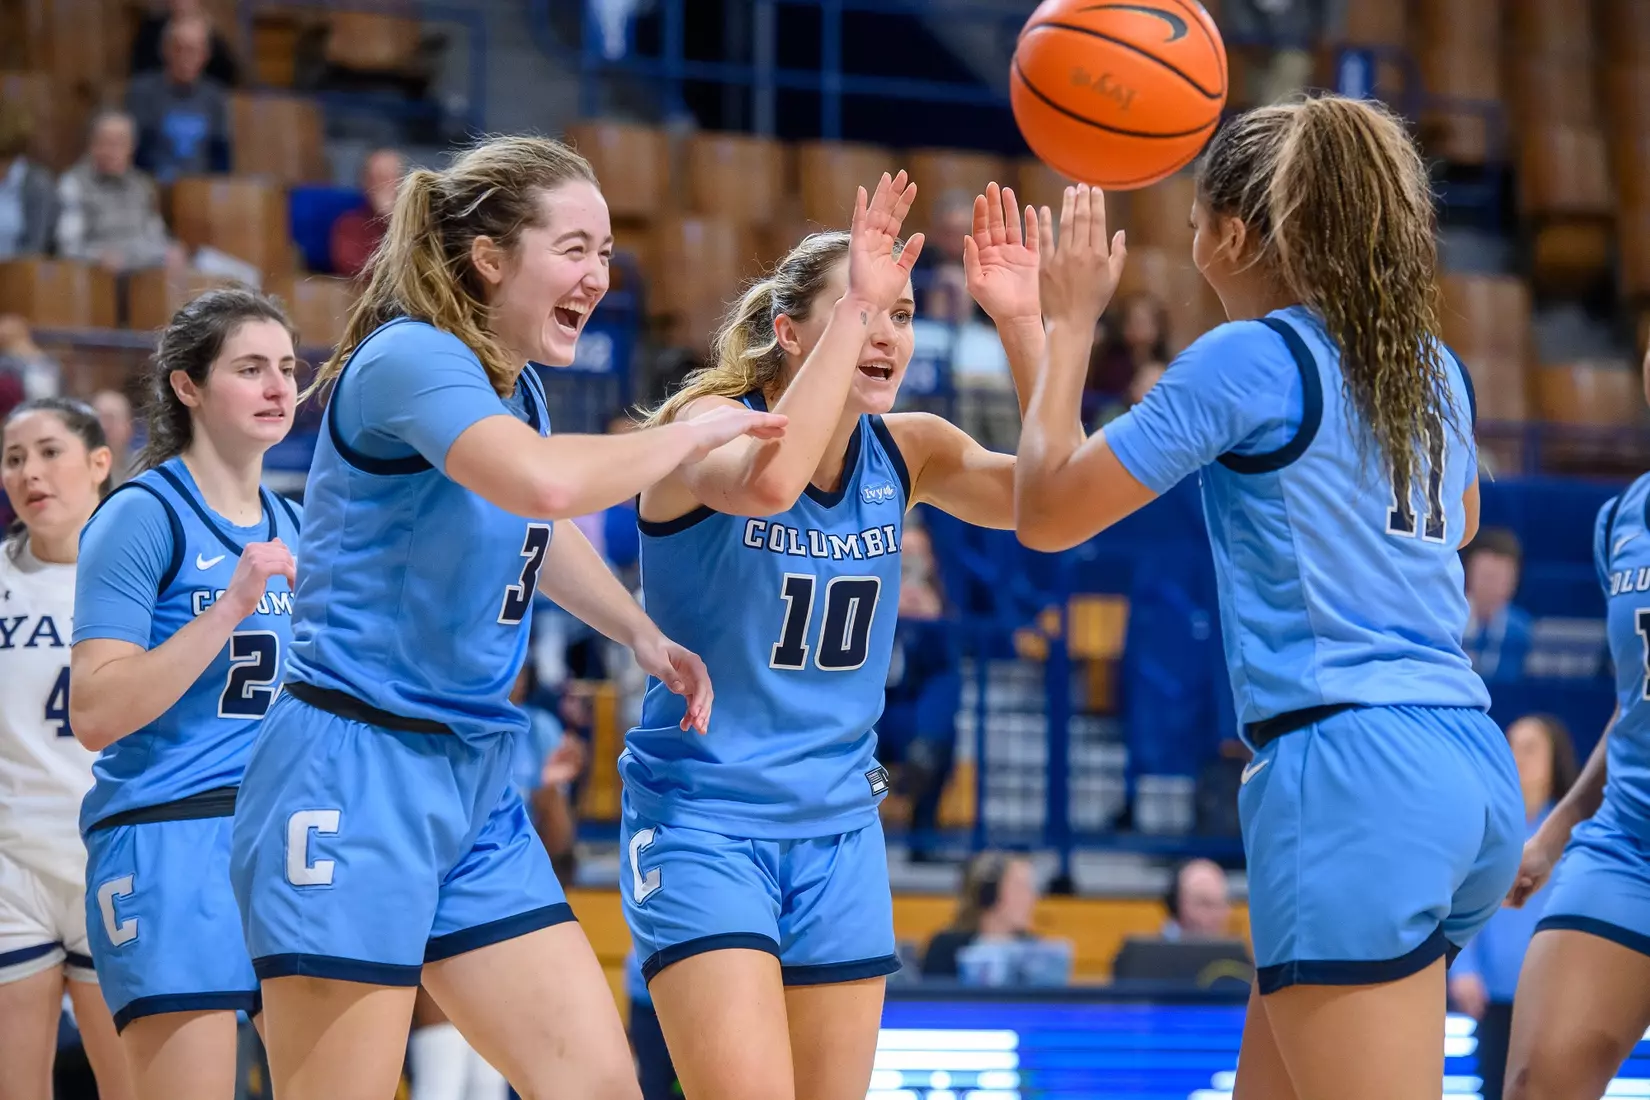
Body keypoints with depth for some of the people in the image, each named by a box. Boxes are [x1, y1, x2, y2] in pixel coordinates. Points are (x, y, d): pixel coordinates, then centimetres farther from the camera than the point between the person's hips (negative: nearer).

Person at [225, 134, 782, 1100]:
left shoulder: (518, 389, 12)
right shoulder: (410, 358, -15)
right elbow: (544, 482, -35)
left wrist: (644, 636, 20)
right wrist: (697, 433, -20)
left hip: (474, 785, 9)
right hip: (354, 775, -9)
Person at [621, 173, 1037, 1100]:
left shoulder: (905, 452, 3)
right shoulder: (708, 423, -12)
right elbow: (768, 480, -36)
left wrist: (1023, 324, -21)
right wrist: (855, 304, -33)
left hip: (839, 829, 6)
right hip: (702, 820, -6)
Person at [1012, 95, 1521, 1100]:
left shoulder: (1250, 359, -6)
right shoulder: (1436, 369, 15)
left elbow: (1046, 512, -1)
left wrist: (1071, 321, 11)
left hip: (1351, 780, -8)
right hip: (1473, 769, 8)